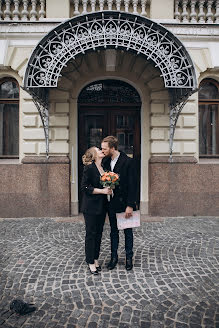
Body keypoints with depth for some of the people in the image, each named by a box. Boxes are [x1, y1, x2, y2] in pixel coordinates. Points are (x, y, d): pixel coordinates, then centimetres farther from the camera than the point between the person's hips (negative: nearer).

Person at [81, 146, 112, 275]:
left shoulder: (104, 167, 10)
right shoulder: (89, 168, -12)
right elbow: (84, 187, -15)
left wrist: (109, 189, -1)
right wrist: (102, 191, -18)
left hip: (102, 205, 7)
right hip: (91, 206, -7)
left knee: (99, 233, 14)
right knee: (91, 233, 4)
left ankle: (96, 259, 29)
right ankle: (91, 262, 17)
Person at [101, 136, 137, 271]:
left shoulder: (128, 161, -14)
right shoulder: (106, 162, 3)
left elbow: (133, 184, -15)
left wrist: (130, 205, -17)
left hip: (125, 203, -5)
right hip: (112, 203, 5)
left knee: (128, 231, 12)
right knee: (113, 231, 16)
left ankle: (129, 257, 28)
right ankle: (114, 257, 31)